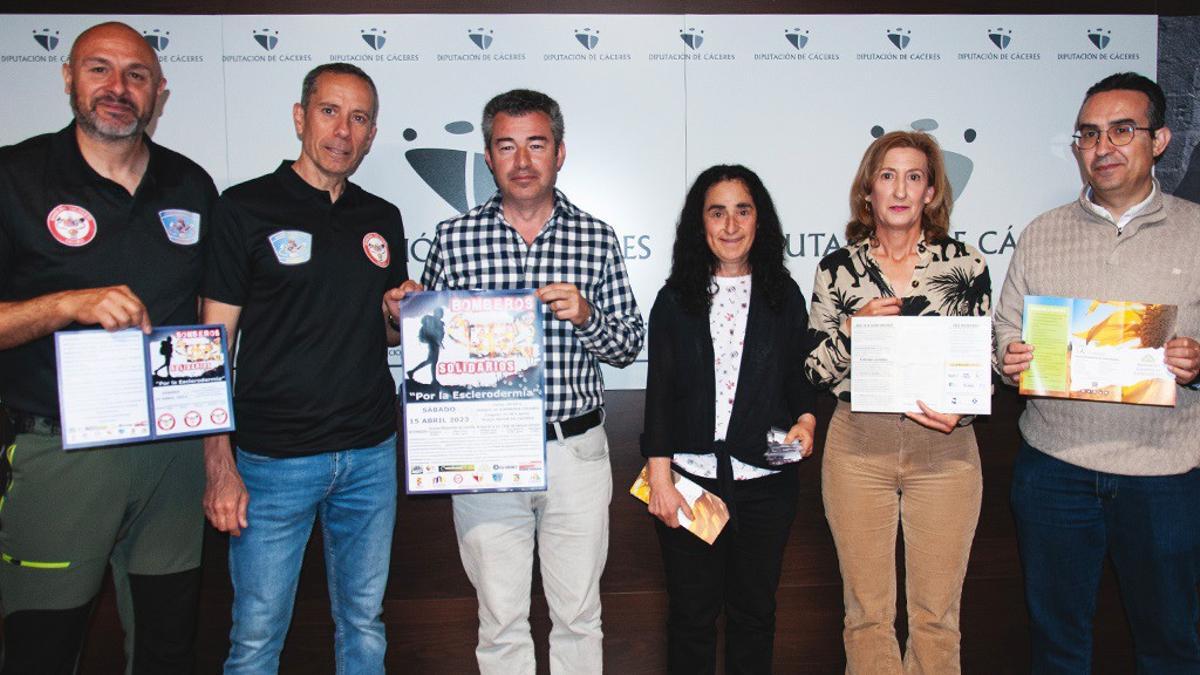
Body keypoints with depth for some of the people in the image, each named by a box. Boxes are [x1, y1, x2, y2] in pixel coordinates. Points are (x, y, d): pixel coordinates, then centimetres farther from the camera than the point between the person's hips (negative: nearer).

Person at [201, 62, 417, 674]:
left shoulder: (383, 220, 10)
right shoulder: (245, 208, -4)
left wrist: (399, 316, -4)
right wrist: (220, 468, -12)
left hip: (370, 456, 4)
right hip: (272, 460, -4)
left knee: (364, 623, 15)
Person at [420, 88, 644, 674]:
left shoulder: (596, 238, 2)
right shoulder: (453, 238, 1)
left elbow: (629, 345, 4)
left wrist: (586, 316, -14)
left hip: (576, 447, 1)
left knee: (578, 615, 13)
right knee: (501, 621, 11)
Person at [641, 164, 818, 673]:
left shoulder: (784, 295, 6)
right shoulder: (675, 299, 3)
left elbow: (800, 377, 11)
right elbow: (658, 393, 0)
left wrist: (806, 419, -11)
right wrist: (659, 478, -7)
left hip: (765, 482, 1)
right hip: (690, 477, -1)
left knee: (754, 610, 14)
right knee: (692, 612, 9)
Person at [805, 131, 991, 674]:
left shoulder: (965, 264, 3)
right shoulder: (838, 268, 3)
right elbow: (813, 369, 4)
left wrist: (961, 411, -12)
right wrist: (854, 328, -14)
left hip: (944, 450, 0)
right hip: (858, 447, 0)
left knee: (936, 613, 10)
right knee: (868, 612, 9)